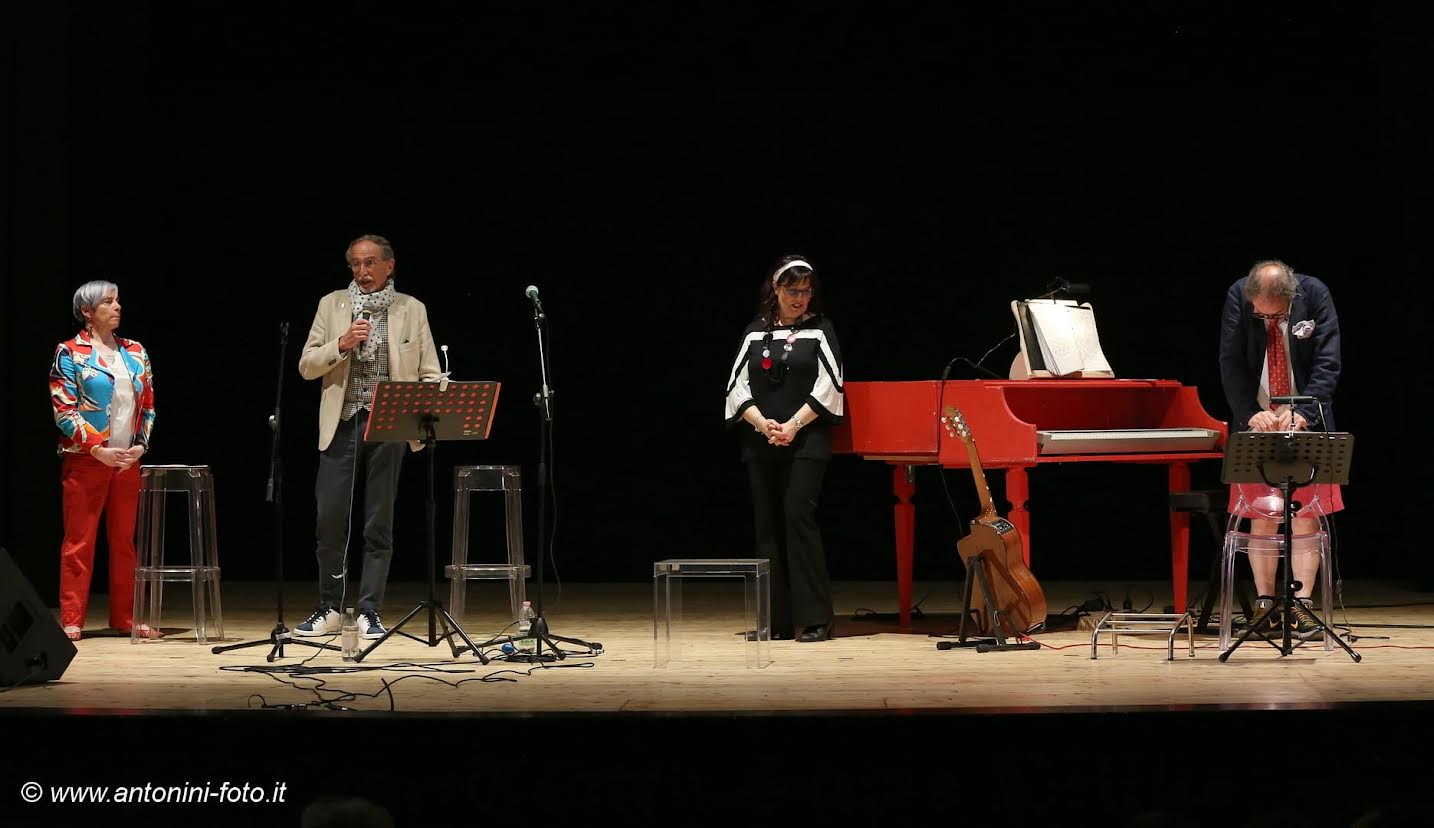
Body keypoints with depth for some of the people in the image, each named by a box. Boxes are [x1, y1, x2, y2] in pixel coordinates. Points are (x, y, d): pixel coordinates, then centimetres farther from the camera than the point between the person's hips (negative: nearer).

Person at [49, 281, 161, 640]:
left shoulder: (135, 352, 11)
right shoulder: (70, 353, -3)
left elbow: (148, 405, 13)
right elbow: (64, 409, -9)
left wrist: (141, 444, -3)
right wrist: (99, 450, -16)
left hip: (128, 460, 5)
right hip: (86, 460, -5)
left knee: (125, 540, 7)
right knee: (79, 541, -2)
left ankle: (125, 617, 13)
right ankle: (72, 621, 1)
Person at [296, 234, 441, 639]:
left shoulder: (412, 310, 8)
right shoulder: (332, 305, 9)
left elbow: (429, 372, 7)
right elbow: (306, 366, 5)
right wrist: (341, 344, -13)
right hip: (342, 424, 1)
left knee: (378, 526, 2)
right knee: (330, 521, -1)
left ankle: (369, 613, 8)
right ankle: (330, 610, 12)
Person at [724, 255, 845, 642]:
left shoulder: (820, 331, 5)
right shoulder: (755, 333, 12)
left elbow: (827, 386, -3)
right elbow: (738, 386, 6)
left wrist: (792, 426, -13)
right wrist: (763, 424, -10)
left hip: (806, 441, -4)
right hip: (760, 443, 4)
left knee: (798, 517, -13)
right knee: (767, 524, 3)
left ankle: (815, 619, -9)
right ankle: (776, 621, 7)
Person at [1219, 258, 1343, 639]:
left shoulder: (1315, 295, -11)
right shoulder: (1237, 297, -10)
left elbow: (1327, 362, -12)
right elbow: (1230, 363, -10)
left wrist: (1302, 413, -24)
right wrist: (1251, 413, -22)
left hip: (1305, 424, 0)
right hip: (1257, 423, 0)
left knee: (1307, 515, -3)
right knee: (1261, 516, 0)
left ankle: (1301, 605, -2)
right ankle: (1265, 604, 4)